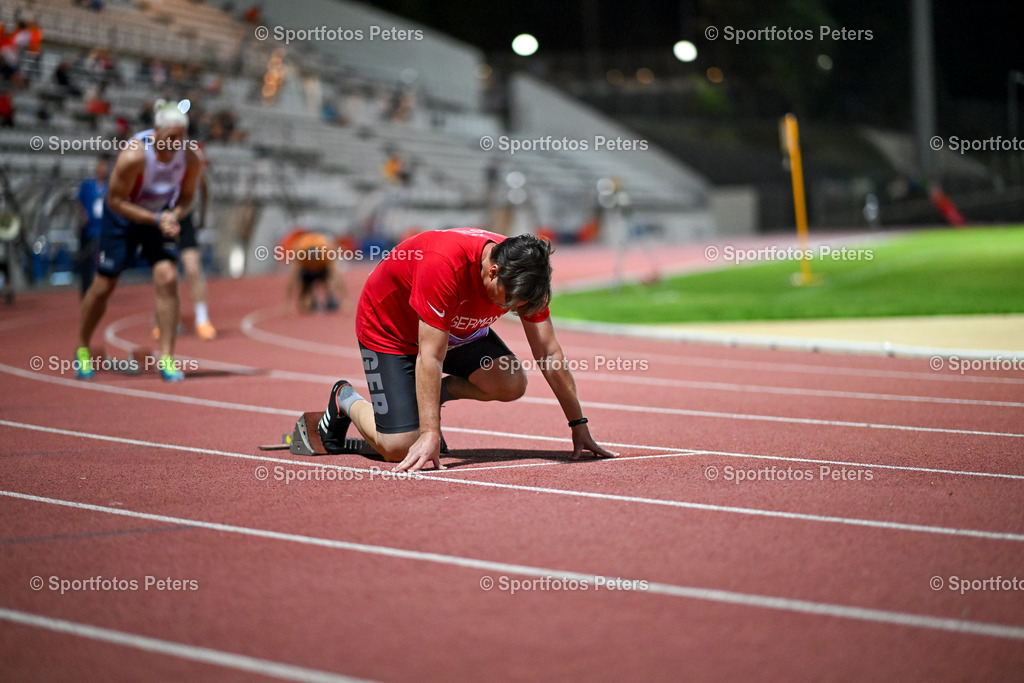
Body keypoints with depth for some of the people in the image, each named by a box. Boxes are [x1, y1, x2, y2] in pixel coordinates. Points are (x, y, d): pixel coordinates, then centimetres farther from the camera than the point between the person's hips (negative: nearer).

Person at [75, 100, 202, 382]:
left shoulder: (191, 157, -20)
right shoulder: (133, 156, -33)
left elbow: (186, 197, -3)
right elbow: (115, 201, -23)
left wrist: (174, 215, -26)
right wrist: (156, 220, -30)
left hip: (162, 215, 3)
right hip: (122, 216, -3)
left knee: (167, 277, -17)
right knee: (104, 285, 3)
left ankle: (166, 358, -11)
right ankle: (82, 348, 28)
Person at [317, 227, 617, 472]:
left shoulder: (524, 272, -22)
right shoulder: (443, 265, -42)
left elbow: (549, 353, -14)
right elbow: (431, 357, -39)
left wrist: (578, 425, -14)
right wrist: (430, 435, -41)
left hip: (458, 330, 6)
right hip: (388, 327, -6)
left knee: (512, 384, -17)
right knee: (399, 447, -17)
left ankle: (436, 394, 9)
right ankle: (346, 400, 14)